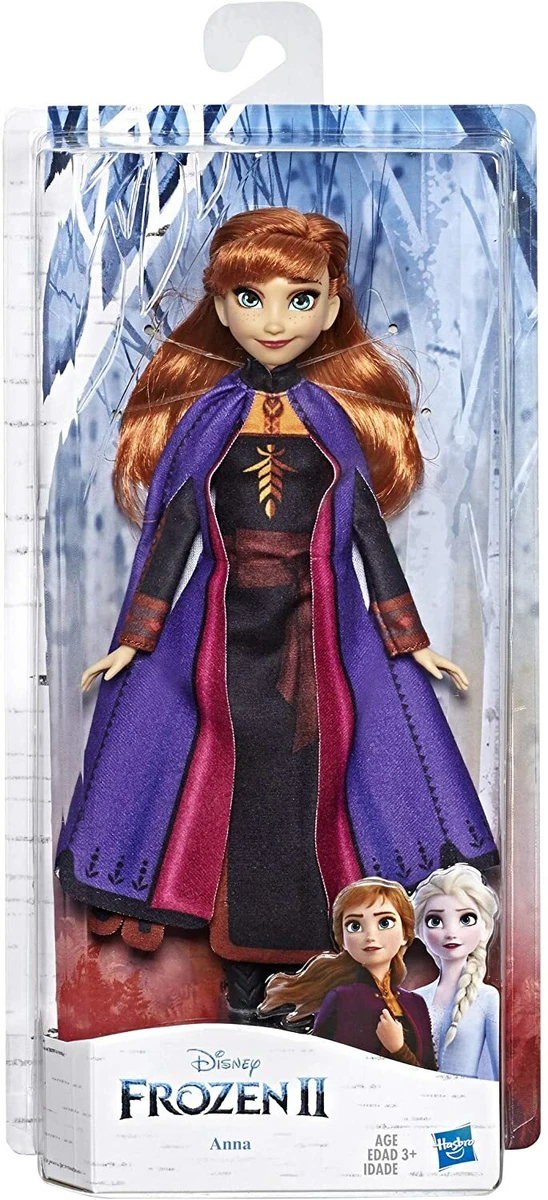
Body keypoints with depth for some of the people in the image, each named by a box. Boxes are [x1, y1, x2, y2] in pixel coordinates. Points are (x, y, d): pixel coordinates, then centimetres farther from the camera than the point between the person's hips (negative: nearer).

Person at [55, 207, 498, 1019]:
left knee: (311, 784, 1)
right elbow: (175, 530, 3)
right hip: (226, 636, 0)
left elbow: (371, 531, 5)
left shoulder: (336, 421, 4)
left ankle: (309, 967, 15)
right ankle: (243, 976, 16)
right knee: (234, 786, 3)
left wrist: (411, 643, 3)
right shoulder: (206, 419, 3)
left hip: (320, 635, 0)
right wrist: (133, 640, 0)